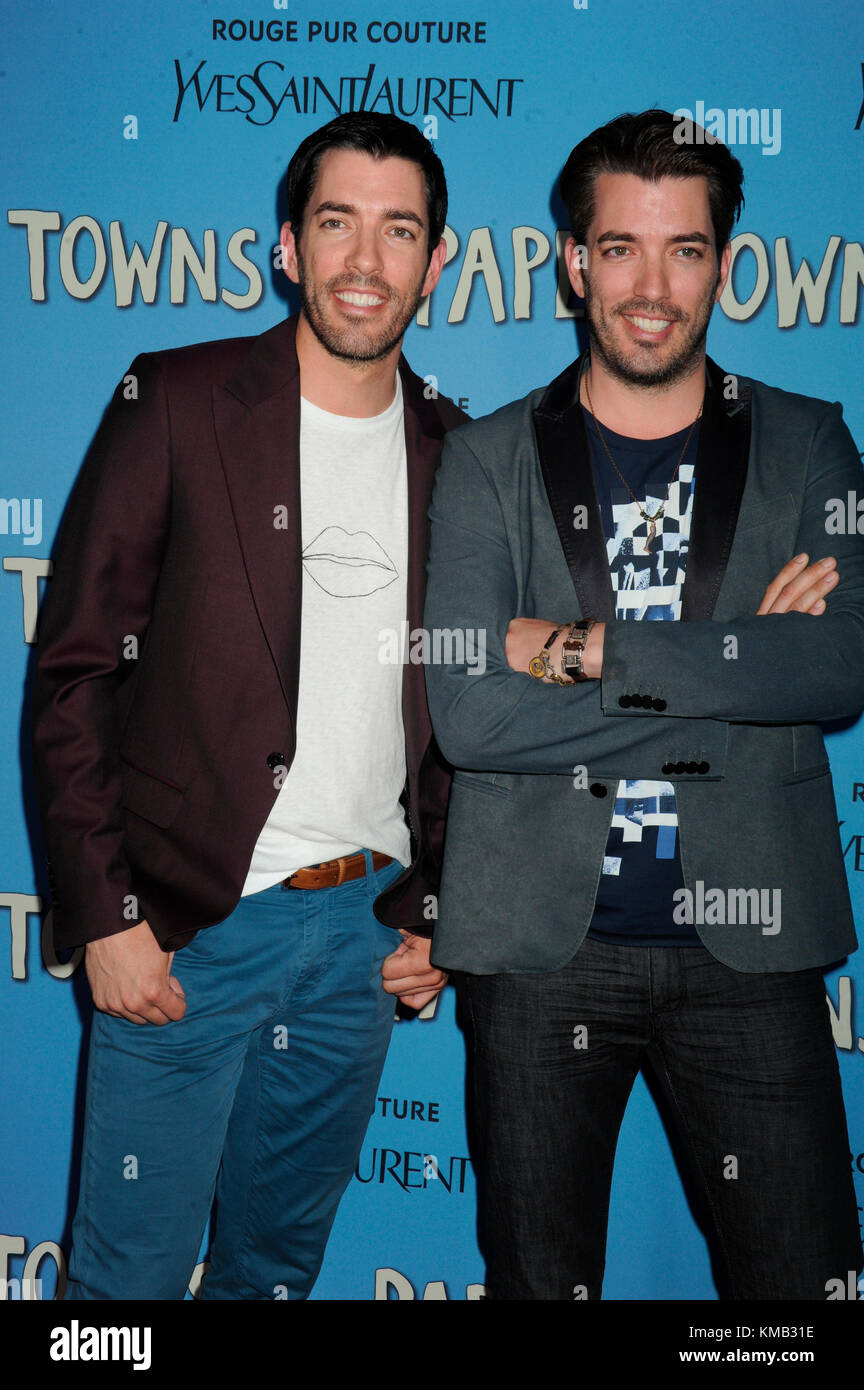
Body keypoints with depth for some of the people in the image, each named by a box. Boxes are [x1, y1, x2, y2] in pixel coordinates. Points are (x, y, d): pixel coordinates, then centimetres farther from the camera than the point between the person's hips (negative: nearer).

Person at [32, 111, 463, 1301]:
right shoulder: (176, 403, -5)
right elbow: (76, 673, -7)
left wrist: (428, 912, 8)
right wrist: (103, 916, -11)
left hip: (366, 926, 4)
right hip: (188, 923, -3)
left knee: (279, 1260, 19)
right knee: (130, 1270, 8)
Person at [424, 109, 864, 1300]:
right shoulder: (490, 459, 1)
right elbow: (470, 714, -12)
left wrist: (591, 650, -16)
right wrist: (737, 667, -13)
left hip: (748, 937, 1)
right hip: (541, 942, 0)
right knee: (540, 1277, 15)